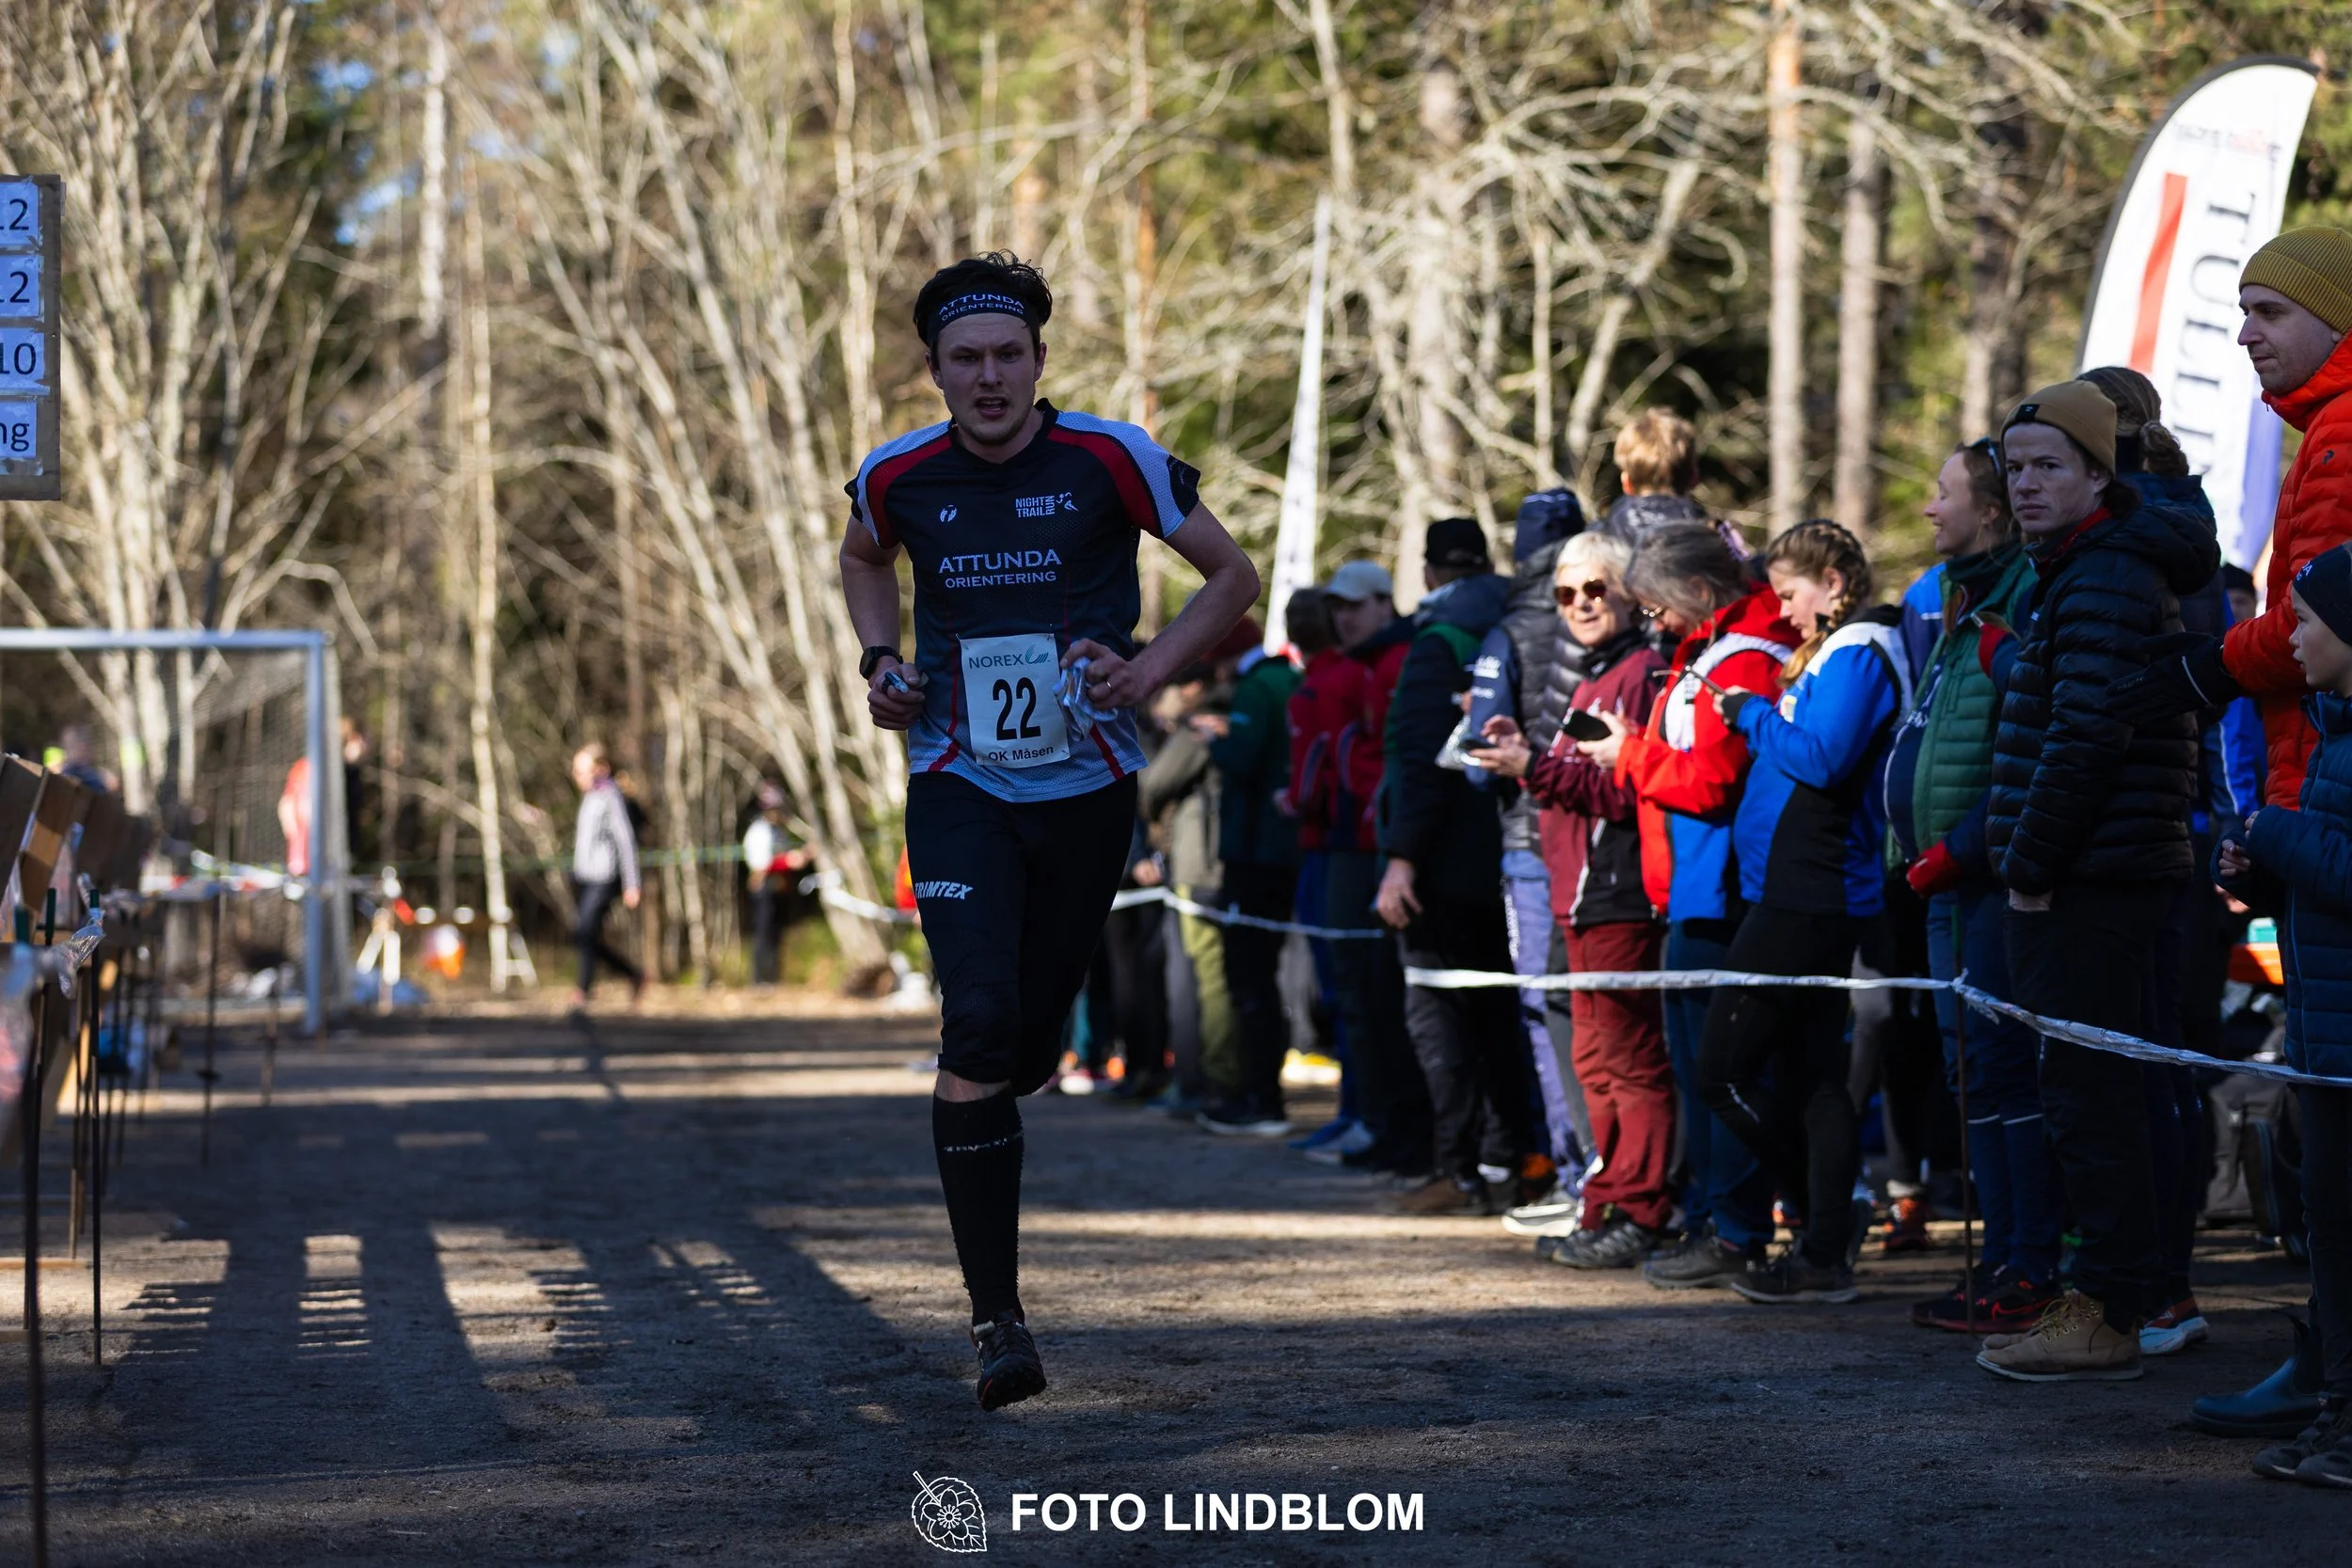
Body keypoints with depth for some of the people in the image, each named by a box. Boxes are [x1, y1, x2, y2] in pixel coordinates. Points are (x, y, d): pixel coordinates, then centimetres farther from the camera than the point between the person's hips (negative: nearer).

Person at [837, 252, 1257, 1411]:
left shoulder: (1111, 461, -8)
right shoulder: (899, 477, -2)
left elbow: (1233, 577, 3)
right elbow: (865, 558, 23)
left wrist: (1148, 670, -12)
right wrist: (879, 662, 6)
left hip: (1089, 785, 0)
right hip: (959, 786, 0)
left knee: (1029, 1043, 6)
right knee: (978, 1020, -18)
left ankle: (976, 1102, 47)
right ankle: (996, 1316, -14)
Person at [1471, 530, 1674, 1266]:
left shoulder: (1642, 674, -11)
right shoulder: (1595, 678, 21)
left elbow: (1627, 791, -19)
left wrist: (1536, 767, -20)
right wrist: (1526, 752, 13)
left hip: (1619, 896, -10)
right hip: (1584, 899, 11)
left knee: (1629, 1058, -8)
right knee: (1598, 1060, 13)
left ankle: (1638, 1217, -6)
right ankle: (1608, 1211, 18)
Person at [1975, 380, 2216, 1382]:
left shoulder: (2105, 580, -13)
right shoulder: (2074, 573, 20)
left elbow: (2087, 736, -22)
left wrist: (2030, 864, -16)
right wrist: (2028, 861, 18)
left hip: (2088, 883, -11)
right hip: (2096, 878, 11)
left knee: (2089, 1096, -9)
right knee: (2087, 1090, 13)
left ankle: (2109, 1316, -7)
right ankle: (2103, 1299, 19)